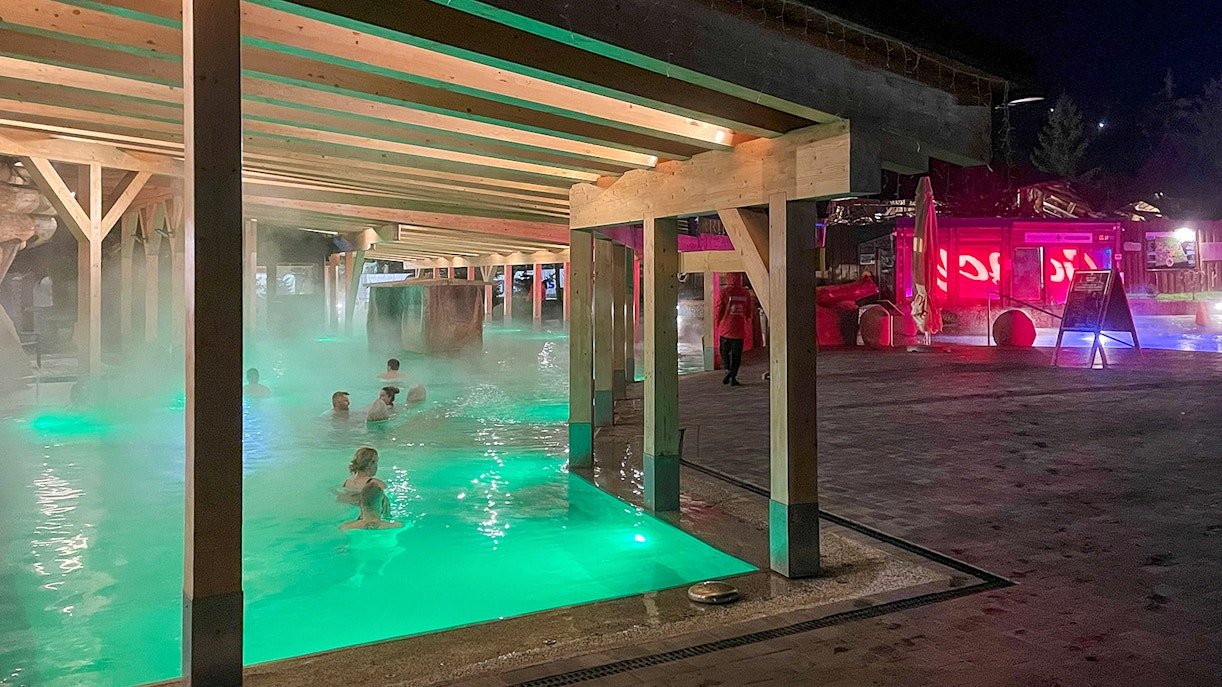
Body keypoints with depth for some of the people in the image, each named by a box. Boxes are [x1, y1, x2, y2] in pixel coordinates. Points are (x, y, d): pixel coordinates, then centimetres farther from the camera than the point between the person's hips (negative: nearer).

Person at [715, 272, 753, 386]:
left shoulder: (724, 292, -8)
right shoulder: (746, 293, 3)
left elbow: (719, 310, -5)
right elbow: (748, 312, 10)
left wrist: (718, 323, 10)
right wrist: (747, 325, 24)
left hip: (726, 327, -2)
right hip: (739, 329, 2)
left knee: (725, 351, 12)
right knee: (736, 354, 7)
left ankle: (727, 369, -9)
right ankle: (733, 377, 7)